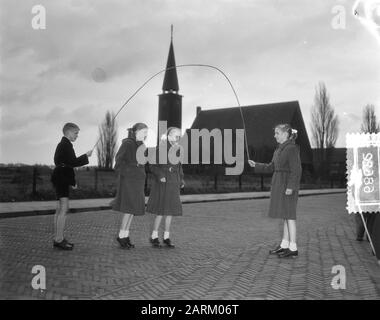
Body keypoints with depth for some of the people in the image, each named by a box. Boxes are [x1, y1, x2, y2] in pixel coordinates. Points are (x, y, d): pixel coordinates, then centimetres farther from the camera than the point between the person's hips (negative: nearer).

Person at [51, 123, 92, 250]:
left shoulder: (61, 144, 21)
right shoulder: (66, 144, -11)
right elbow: (73, 162, -20)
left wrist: (72, 181, 21)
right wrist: (86, 156, -8)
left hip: (60, 178, 11)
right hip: (62, 178, -11)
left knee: (60, 209, 11)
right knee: (64, 208, -11)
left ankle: (58, 239, 16)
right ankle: (59, 240, -11)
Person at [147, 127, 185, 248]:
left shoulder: (177, 149, 8)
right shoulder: (161, 148, -10)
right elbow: (153, 166, -8)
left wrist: (181, 180, 6)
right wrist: (160, 176, -21)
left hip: (173, 184, 6)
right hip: (162, 183, -6)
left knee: (170, 211, 8)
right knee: (160, 212, -5)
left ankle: (166, 237, 17)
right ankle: (154, 237, 9)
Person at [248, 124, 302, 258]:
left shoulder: (292, 149, -13)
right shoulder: (279, 149, 14)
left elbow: (296, 169, -18)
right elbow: (271, 167, 19)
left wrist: (290, 187, -23)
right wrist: (256, 165, 13)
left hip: (288, 186, -9)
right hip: (279, 185, 9)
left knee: (289, 216, -4)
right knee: (285, 216, 12)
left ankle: (293, 248, 3)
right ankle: (284, 245, 20)